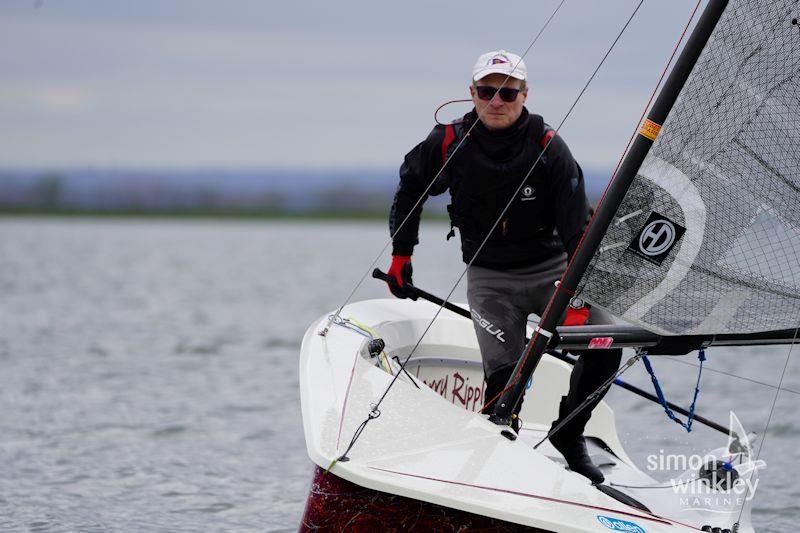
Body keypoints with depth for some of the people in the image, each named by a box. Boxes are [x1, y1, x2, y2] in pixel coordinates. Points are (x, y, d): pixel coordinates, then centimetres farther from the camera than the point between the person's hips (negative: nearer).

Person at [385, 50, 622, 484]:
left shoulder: (549, 148, -12)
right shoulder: (450, 143, -8)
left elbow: (578, 229, -13)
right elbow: (409, 188, 14)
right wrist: (401, 253, 15)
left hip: (551, 267, 0)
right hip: (489, 276, 0)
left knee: (604, 344, -18)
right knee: (505, 368, -23)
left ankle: (568, 435, 4)